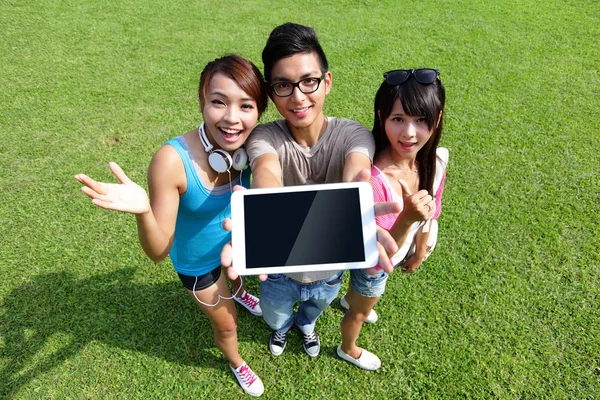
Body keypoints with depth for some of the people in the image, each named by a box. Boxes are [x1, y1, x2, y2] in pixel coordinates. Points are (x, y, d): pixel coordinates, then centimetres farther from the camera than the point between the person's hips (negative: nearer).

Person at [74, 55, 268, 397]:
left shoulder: (248, 145, -26)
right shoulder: (173, 160, -39)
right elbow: (159, 252, -33)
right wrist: (143, 212, -49)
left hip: (237, 239, 4)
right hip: (199, 262, -3)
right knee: (227, 325, 21)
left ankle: (238, 293, 76)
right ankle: (236, 363, 57)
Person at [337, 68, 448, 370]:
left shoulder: (435, 161, -23)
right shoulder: (373, 178, -42)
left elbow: (429, 213, -3)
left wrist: (420, 251, 11)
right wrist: (406, 219, -49)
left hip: (400, 251, 6)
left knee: (362, 290, 38)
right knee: (361, 312, 26)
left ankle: (349, 299, 74)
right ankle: (348, 350, 60)